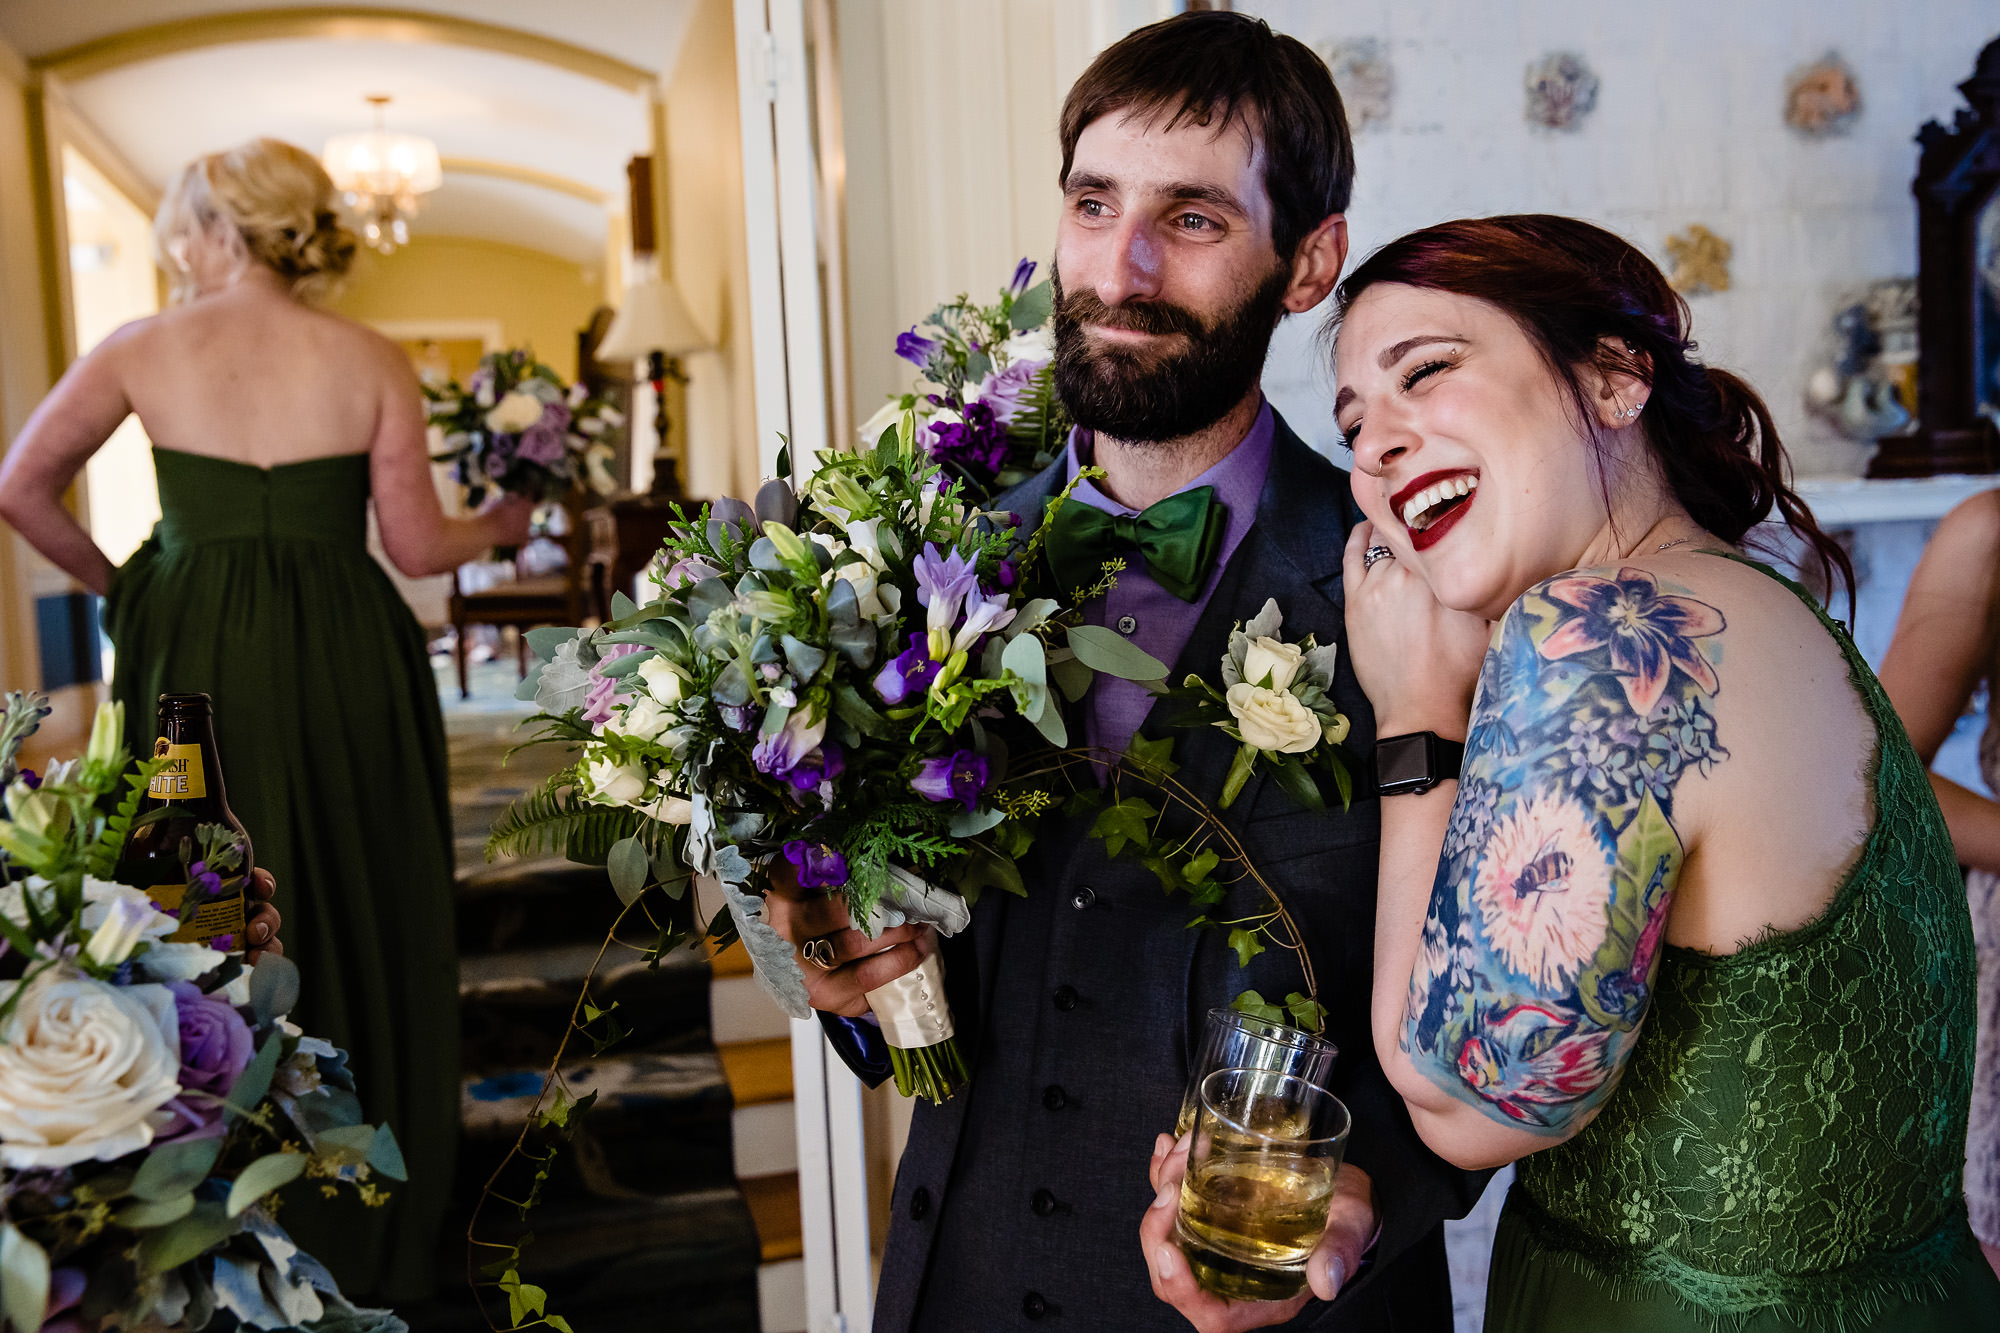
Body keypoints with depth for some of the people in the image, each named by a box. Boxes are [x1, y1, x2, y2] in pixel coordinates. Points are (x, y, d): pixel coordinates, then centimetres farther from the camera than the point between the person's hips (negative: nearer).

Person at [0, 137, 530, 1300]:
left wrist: (114, 583, 18)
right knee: (367, 927, 11)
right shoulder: (372, 363, -2)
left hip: (192, 653, 1)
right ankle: (377, 1232, 24)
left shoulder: (144, 350, 1)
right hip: (346, 658, -1)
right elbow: (416, 547, -3)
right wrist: (503, 527, 17)